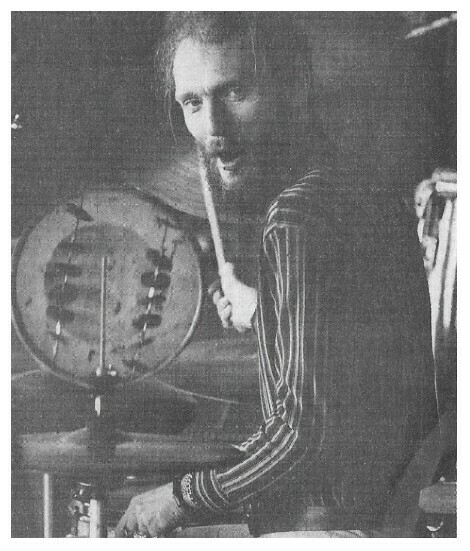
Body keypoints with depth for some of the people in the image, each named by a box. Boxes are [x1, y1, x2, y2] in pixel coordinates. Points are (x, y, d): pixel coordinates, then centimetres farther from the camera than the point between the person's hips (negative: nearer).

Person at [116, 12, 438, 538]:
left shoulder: (299, 218, -21)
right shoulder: (373, 202, 7)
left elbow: (307, 424, -25)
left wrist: (181, 498, -13)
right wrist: (262, 316, 19)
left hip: (326, 523, -9)